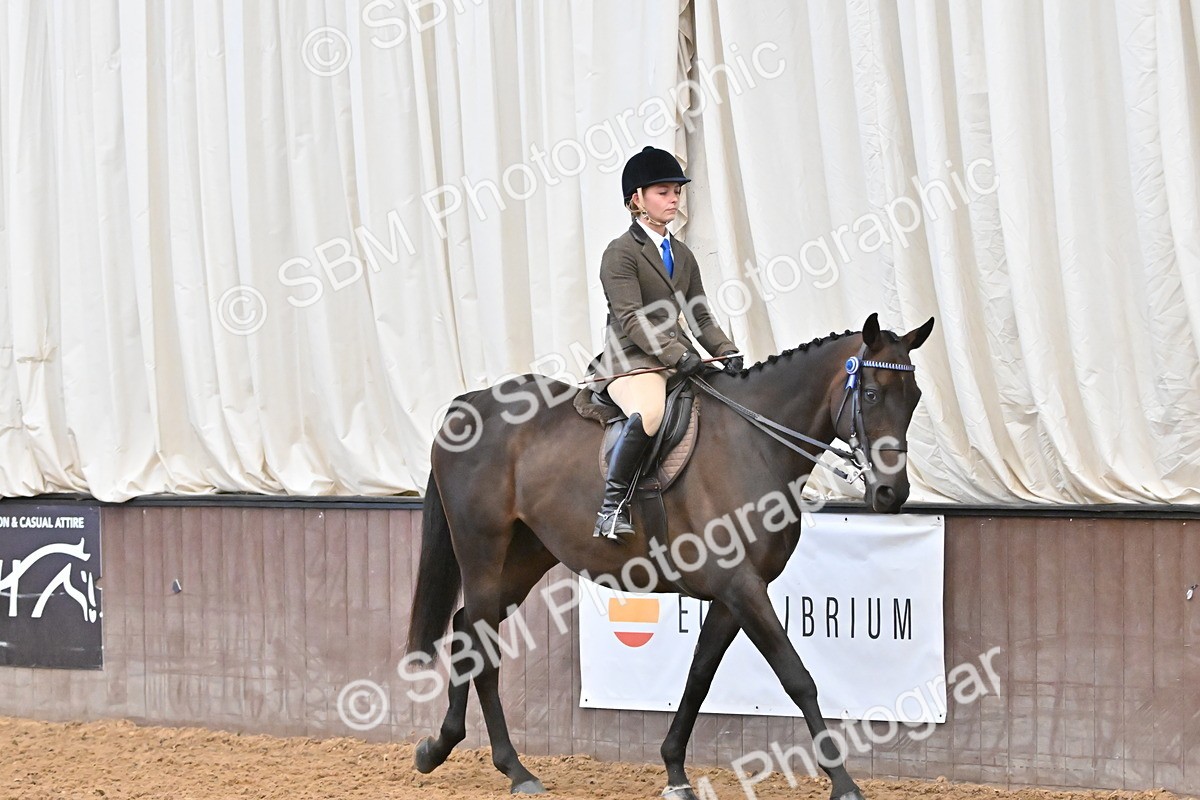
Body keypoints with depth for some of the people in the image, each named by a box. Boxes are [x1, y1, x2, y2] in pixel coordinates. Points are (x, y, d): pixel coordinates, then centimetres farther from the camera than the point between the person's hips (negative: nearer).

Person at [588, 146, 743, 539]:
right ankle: (612, 506, -29)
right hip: (631, 361, -8)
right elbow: (631, 320, -15)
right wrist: (678, 355, -25)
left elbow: (700, 316, 18)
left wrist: (727, 352, 0)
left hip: (680, 359, 8)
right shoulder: (621, 252, -5)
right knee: (648, 413, -38)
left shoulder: (682, 255, 19)